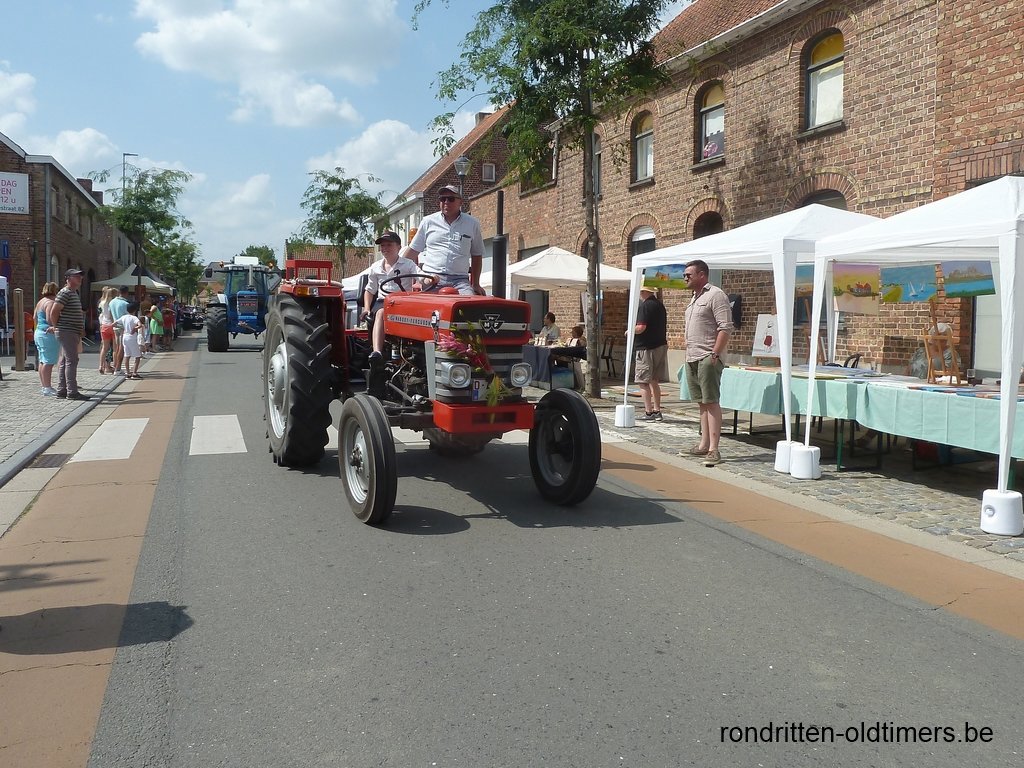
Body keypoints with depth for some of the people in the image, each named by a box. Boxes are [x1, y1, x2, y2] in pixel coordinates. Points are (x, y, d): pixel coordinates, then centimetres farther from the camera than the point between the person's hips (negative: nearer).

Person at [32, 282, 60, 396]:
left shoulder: (40, 302, 17)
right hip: (48, 335, -11)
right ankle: (47, 388, -11)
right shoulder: (50, 302, -13)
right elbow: (50, 319, -22)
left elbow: (35, 317, 25)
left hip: (38, 332, 11)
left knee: (43, 361, 13)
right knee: (49, 362, -10)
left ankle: (43, 386, 17)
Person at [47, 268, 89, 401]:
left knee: (64, 361, 12)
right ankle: (72, 392, -10)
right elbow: (53, 312, -18)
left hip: (73, 333, 10)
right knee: (71, 361, -10)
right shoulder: (65, 293, -13)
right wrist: (57, 327, -8)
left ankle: (61, 390, 16)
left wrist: (81, 329, 19)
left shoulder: (74, 293, 18)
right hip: (67, 332, -10)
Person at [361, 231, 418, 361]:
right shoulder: (376, 267, 18)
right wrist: (366, 309, 10)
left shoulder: (408, 264, 8)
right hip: (383, 301, 1)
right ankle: (376, 351, -51)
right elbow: (370, 290, 25)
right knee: (381, 313, -34)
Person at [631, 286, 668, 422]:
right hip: (660, 345, 9)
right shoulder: (660, 304, 14)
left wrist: (630, 331, -5)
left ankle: (648, 412, -6)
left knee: (643, 381, -3)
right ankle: (657, 411, 17)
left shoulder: (645, 306, -14)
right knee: (654, 381, 15)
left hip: (646, 348, -9)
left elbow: (641, 327, -22)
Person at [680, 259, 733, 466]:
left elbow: (725, 328, -16)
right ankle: (703, 445, 16)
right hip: (692, 358, 9)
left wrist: (715, 354, -20)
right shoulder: (694, 297, 20)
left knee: (711, 401, -9)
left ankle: (713, 450, -9)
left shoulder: (715, 295, -9)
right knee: (702, 402, 11)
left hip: (708, 358, -9)